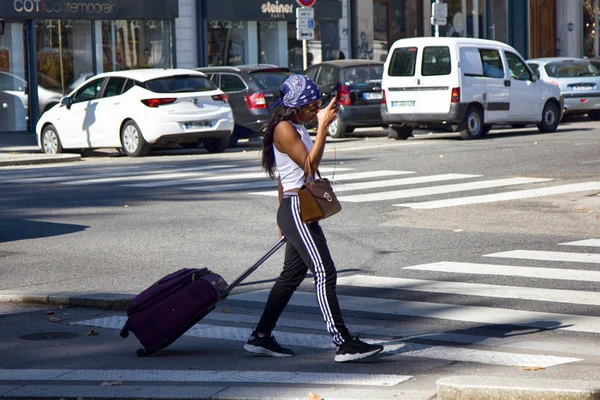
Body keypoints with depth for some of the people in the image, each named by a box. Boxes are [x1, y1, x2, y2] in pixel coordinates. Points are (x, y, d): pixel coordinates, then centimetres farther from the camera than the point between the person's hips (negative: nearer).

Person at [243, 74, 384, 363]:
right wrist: (323, 126, -24)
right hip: (296, 208, -10)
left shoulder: (296, 127, 16)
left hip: (300, 211, 10)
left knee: (291, 275, 13)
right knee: (324, 273, -12)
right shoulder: (284, 129, -13)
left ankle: (261, 338, 18)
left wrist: (284, 217, 26)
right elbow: (309, 163, -22)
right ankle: (344, 344, -14)